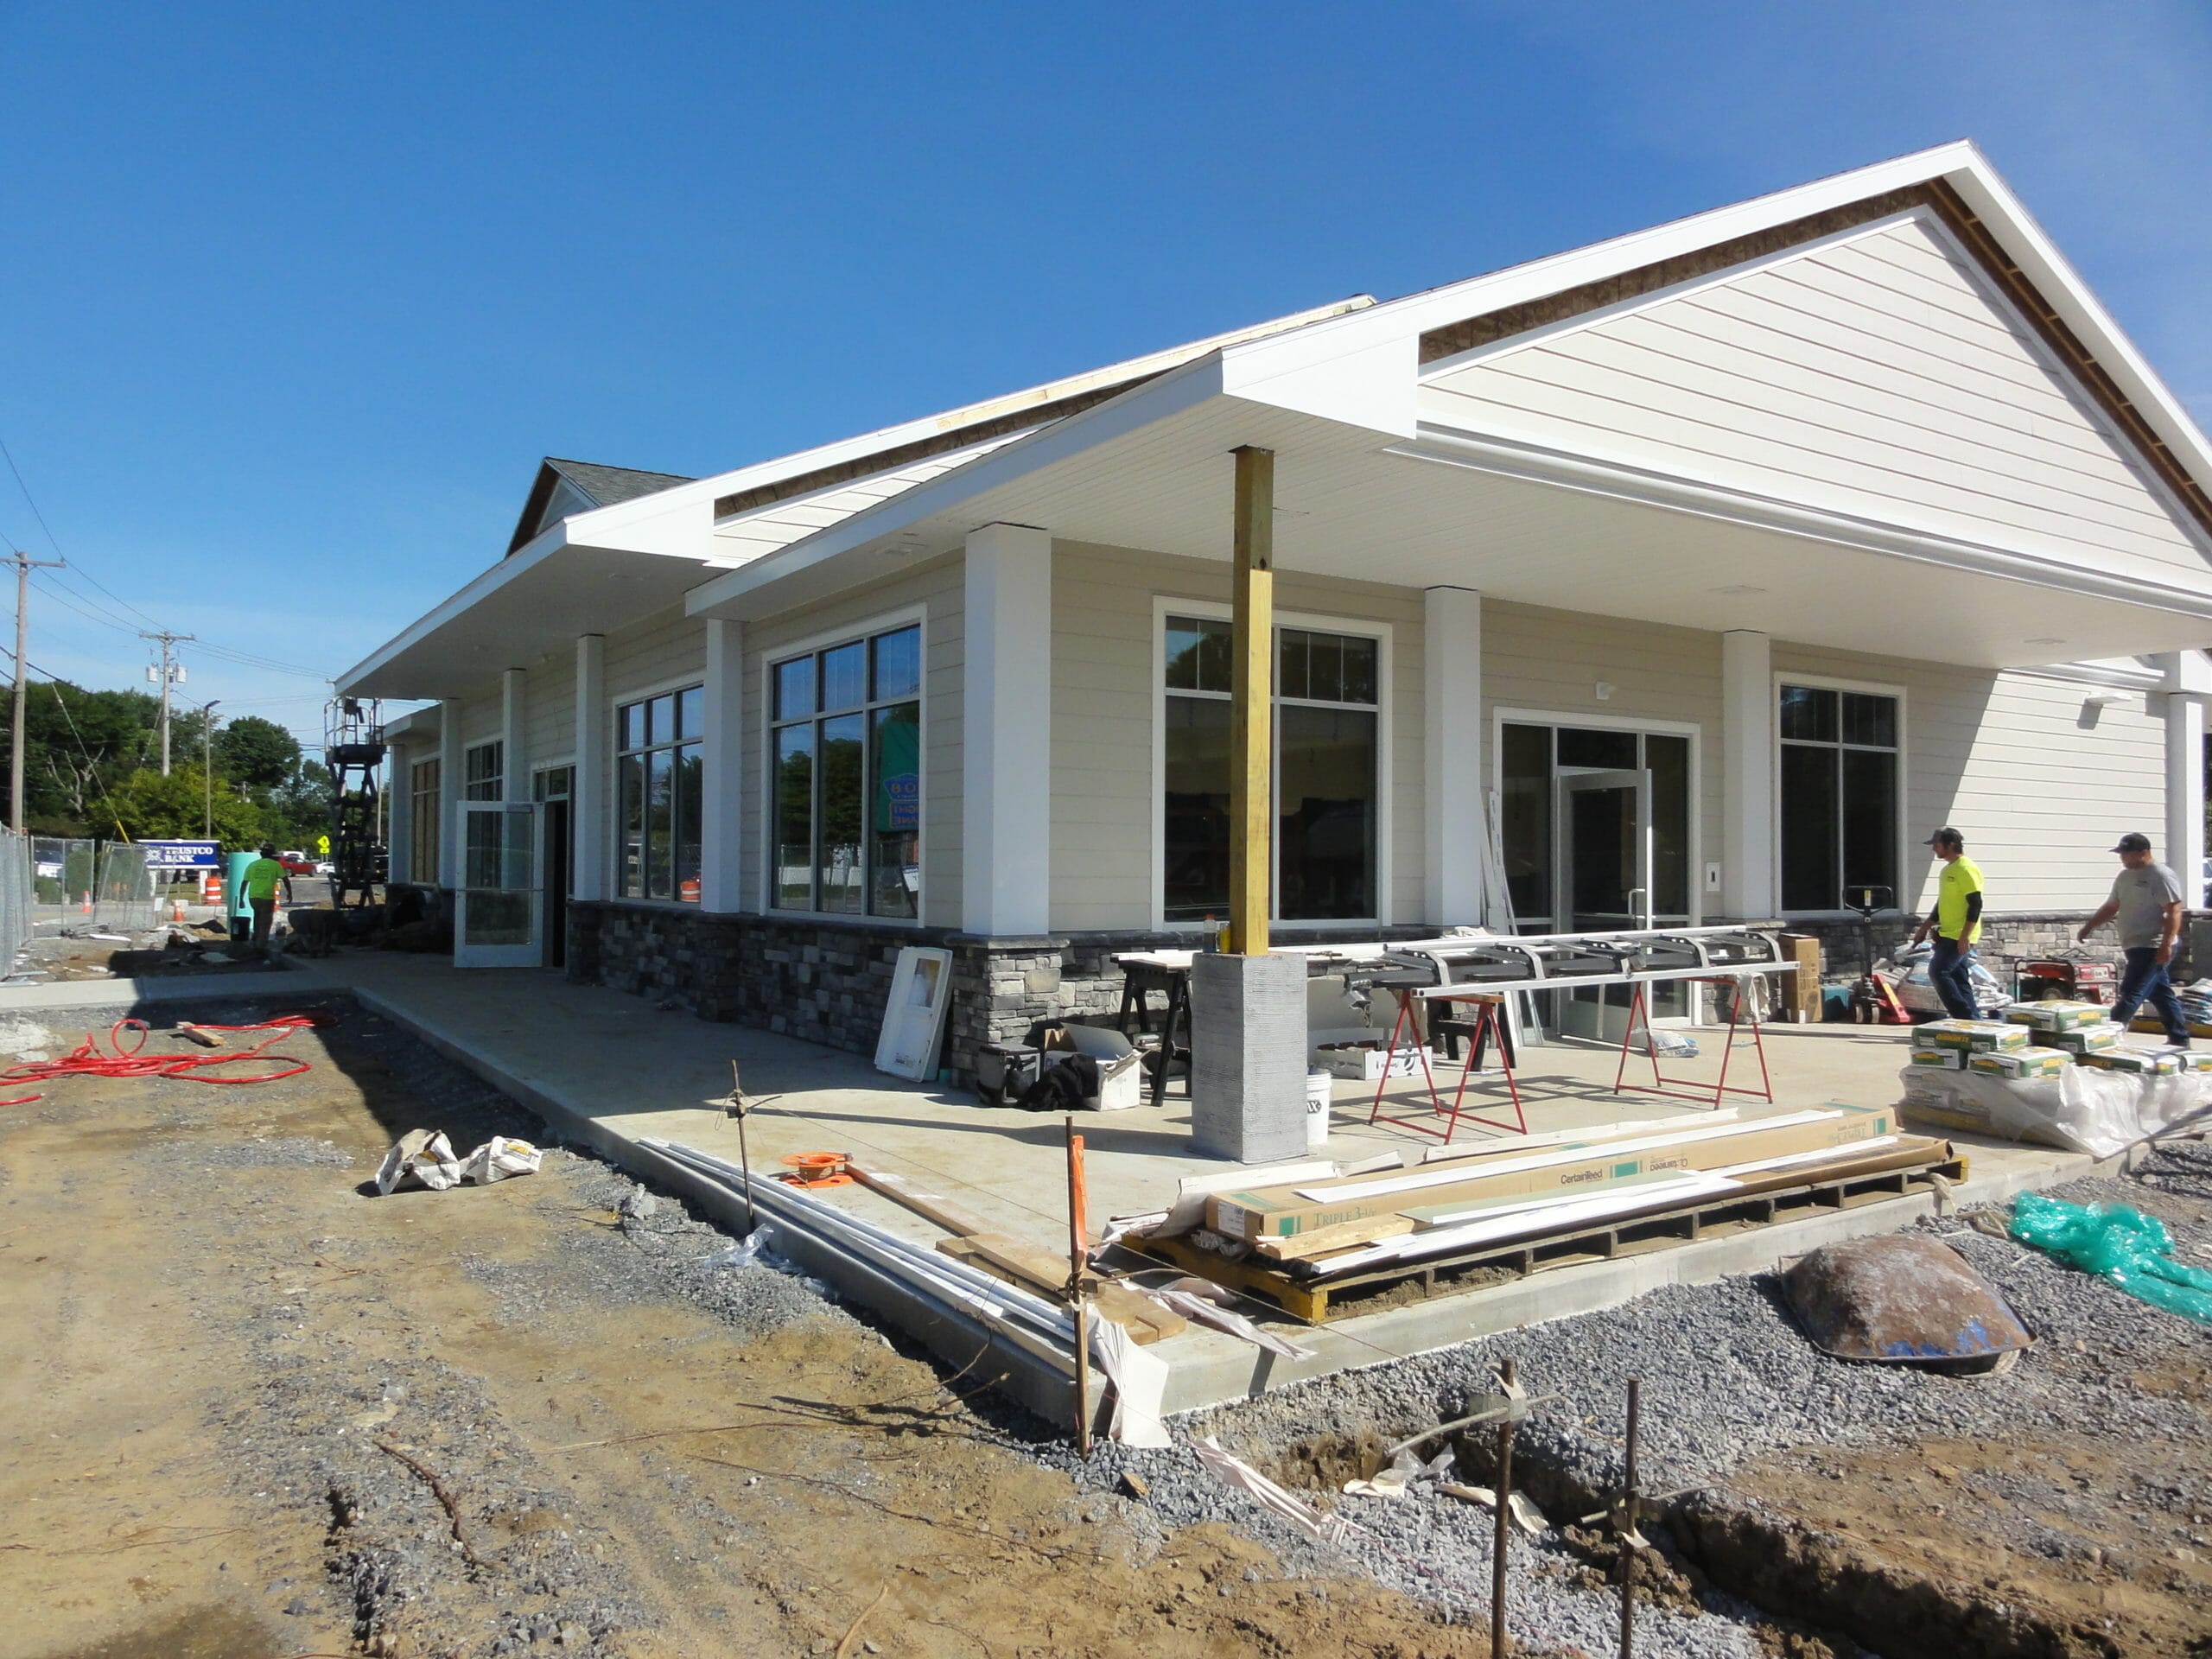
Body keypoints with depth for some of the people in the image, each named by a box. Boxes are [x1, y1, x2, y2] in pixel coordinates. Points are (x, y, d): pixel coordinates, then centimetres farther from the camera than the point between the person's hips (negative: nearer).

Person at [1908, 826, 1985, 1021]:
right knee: (1959, 979, 10)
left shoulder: (1966, 869, -14)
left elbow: (1975, 905, -19)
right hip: (1948, 935, 10)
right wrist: (1924, 929, 24)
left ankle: (1964, 1016, -10)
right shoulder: (1947, 870, 17)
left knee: (1938, 972, -14)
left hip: (1960, 938, -10)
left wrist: (1965, 936, -23)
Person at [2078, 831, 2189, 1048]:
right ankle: (2179, 1039, 23)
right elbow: (2111, 907, 24)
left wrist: (2166, 945, -23)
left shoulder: (2161, 875, -12)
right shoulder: (2124, 876, 14)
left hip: (2153, 949, -9)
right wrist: (2089, 927, 18)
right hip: (2137, 947, 9)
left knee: (2131, 995, -10)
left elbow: (2174, 912, -18)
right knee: (2161, 994, 15)